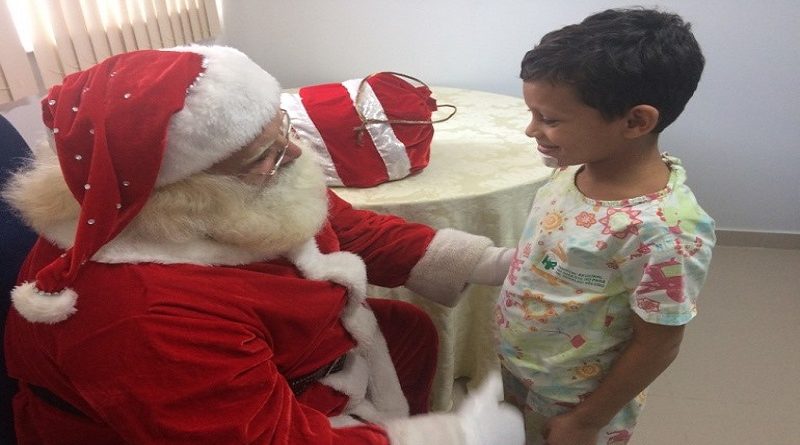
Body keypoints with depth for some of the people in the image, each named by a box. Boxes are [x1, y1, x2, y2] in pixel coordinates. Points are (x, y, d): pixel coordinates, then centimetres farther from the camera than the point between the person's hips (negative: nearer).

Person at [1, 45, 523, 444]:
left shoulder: (258, 198, -15)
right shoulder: (145, 318, -39)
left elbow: (353, 231, -5)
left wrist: (491, 263, -9)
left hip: (275, 364, 7)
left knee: (408, 328, 9)